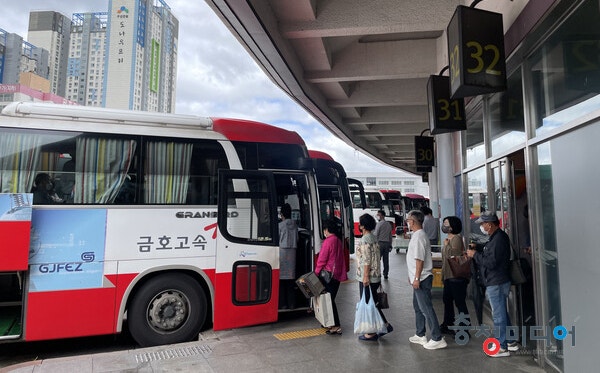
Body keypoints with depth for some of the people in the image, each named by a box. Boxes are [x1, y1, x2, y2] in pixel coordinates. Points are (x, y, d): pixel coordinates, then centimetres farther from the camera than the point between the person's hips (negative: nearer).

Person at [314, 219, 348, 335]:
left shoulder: (328, 241, -15)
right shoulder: (338, 241, 11)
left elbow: (322, 260, -14)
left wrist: (316, 273, -5)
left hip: (329, 274, -8)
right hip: (338, 274, 9)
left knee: (329, 300, -2)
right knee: (331, 299, 16)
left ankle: (337, 326, -2)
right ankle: (334, 324, 24)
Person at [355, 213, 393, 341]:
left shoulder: (365, 240, -17)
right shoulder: (374, 238, 12)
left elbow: (366, 260, -21)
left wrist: (365, 276, -20)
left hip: (366, 278, -9)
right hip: (376, 277, 9)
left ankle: (371, 333, 10)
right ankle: (385, 325, 23)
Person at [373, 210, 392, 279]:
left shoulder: (379, 223, -10)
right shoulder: (389, 224, 13)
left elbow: (376, 234, -15)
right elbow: (390, 236, 16)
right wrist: (390, 244, 20)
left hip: (380, 243, -7)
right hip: (387, 243, 7)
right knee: (386, 260, 10)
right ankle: (385, 274, 16)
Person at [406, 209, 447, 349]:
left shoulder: (419, 237, -19)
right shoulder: (416, 235, 12)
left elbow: (420, 259, -23)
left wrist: (417, 278, -22)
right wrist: (412, 276, 22)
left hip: (422, 279, -10)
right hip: (418, 278, 10)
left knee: (426, 308, -4)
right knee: (418, 306, 18)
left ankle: (437, 339, 4)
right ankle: (420, 335, 30)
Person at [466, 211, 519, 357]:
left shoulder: (499, 239, -20)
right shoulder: (497, 237, 13)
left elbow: (491, 262, -25)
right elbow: (490, 256, 19)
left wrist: (475, 254, -13)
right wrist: (476, 250, 6)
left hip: (496, 283, -11)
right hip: (497, 282, 11)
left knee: (498, 315, -1)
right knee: (502, 313, 20)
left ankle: (502, 347, 9)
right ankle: (511, 342, 31)